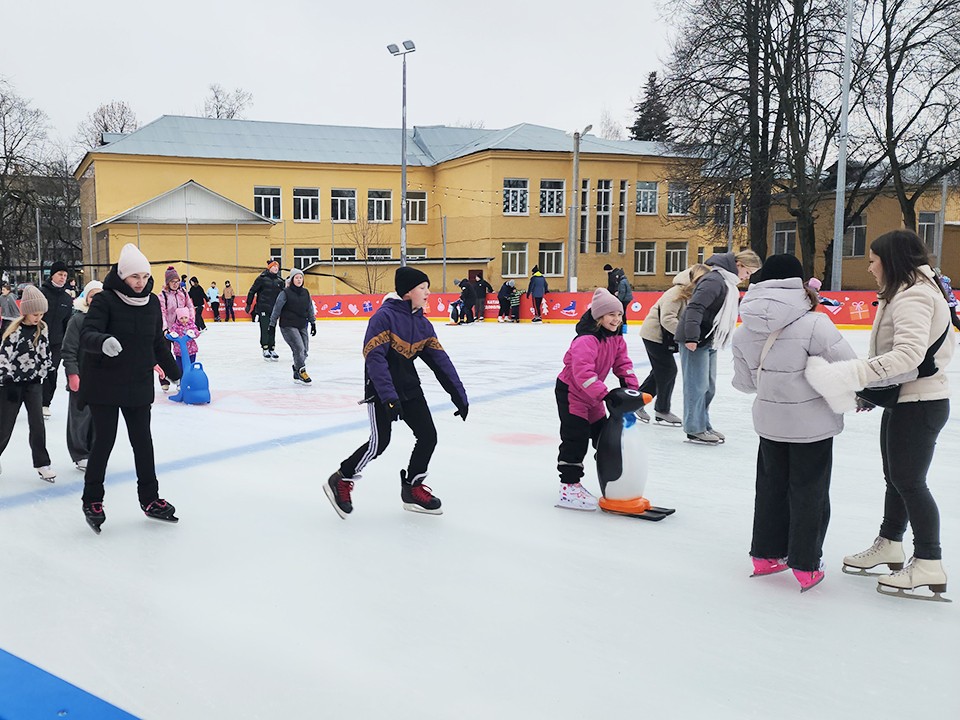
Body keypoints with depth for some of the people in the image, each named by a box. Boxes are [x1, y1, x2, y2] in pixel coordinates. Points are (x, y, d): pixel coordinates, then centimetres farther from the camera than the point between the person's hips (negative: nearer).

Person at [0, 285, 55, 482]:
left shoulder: (42, 329, 1)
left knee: (37, 424, -2)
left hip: (34, 384, 3)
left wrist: (46, 370, 2)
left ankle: (42, 464, 5)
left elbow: (46, 354, 9)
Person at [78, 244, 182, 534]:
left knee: (143, 441, 10)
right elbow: (86, 335, -24)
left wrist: (174, 372, 22)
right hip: (104, 384, -5)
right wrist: (103, 342, -47)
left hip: (139, 384, 5)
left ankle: (150, 499, 22)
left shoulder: (152, 302, 3)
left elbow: (158, 342, 15)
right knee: (104, 441, 2)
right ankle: (92, 501, 19)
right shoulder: (105, 300, -12)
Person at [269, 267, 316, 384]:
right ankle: (302, 372, 1)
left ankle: (297, 374, 18)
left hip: (302, 326, 6)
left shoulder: (305, 293, 8)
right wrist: (272, 324, -6)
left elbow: (310, 309, 15)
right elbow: (277, 309, -6)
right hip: (288, 326, -6)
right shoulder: (285, 293, -8)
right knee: (299, 348, -14)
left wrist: (313, 323, 12)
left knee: (305, 350, 5)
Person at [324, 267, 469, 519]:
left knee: (428, 436, 2)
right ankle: (341, 481, 9)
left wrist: (458, 394, 2)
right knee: (379, 441, -12)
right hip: (380, 389, -7)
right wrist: (389, 397, -32)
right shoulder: (384, 316, -17)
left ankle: (412, 488, 19)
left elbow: (440, 360, 6)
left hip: (409, 388, 7)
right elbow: (374, 358, -24)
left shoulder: (423, 324, 5)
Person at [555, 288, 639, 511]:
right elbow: (583, 372, -37)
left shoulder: (617, 339, 1)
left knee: (603, 434, 14)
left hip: (592, 394, 9)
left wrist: (632, 387, -12)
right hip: (570, 391, -9)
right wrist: (604, 394, -42)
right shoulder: (586, 340, -29)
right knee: (577, 438, -12)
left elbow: (623, 364, 3)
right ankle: (569, 486, -8)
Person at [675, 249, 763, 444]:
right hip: (696, 341, -10)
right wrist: (691, 337, -31)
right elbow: (695, 307, -26)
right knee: (697, 385, -4)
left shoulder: (729, 283, 14)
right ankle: (694, 429, 3)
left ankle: (703, 424, 25)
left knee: (709, 386, 15)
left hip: (709, 342, 10)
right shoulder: (714, 280, -18)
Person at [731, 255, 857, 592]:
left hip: (769, 421, 4)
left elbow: (744, 382, 4)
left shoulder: (743, 332, -5)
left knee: (771, 486, 19)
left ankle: (765, 555, 29)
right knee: (809, 492, 9)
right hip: (813, 422, -4)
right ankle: (806, 566, 18)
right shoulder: (814, 324, -21)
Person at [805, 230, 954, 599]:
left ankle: (928, 565, 8)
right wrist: (870, 389, 10)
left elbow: (909, 353, -34)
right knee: (896, 476, 18)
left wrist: (850, 375, -40)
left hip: (919, 404, -10)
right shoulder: (909, 291, 12)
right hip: (905, 399, 10)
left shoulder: (914, 296, -20)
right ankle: (889, 545, 33)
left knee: (909, 481, -2)